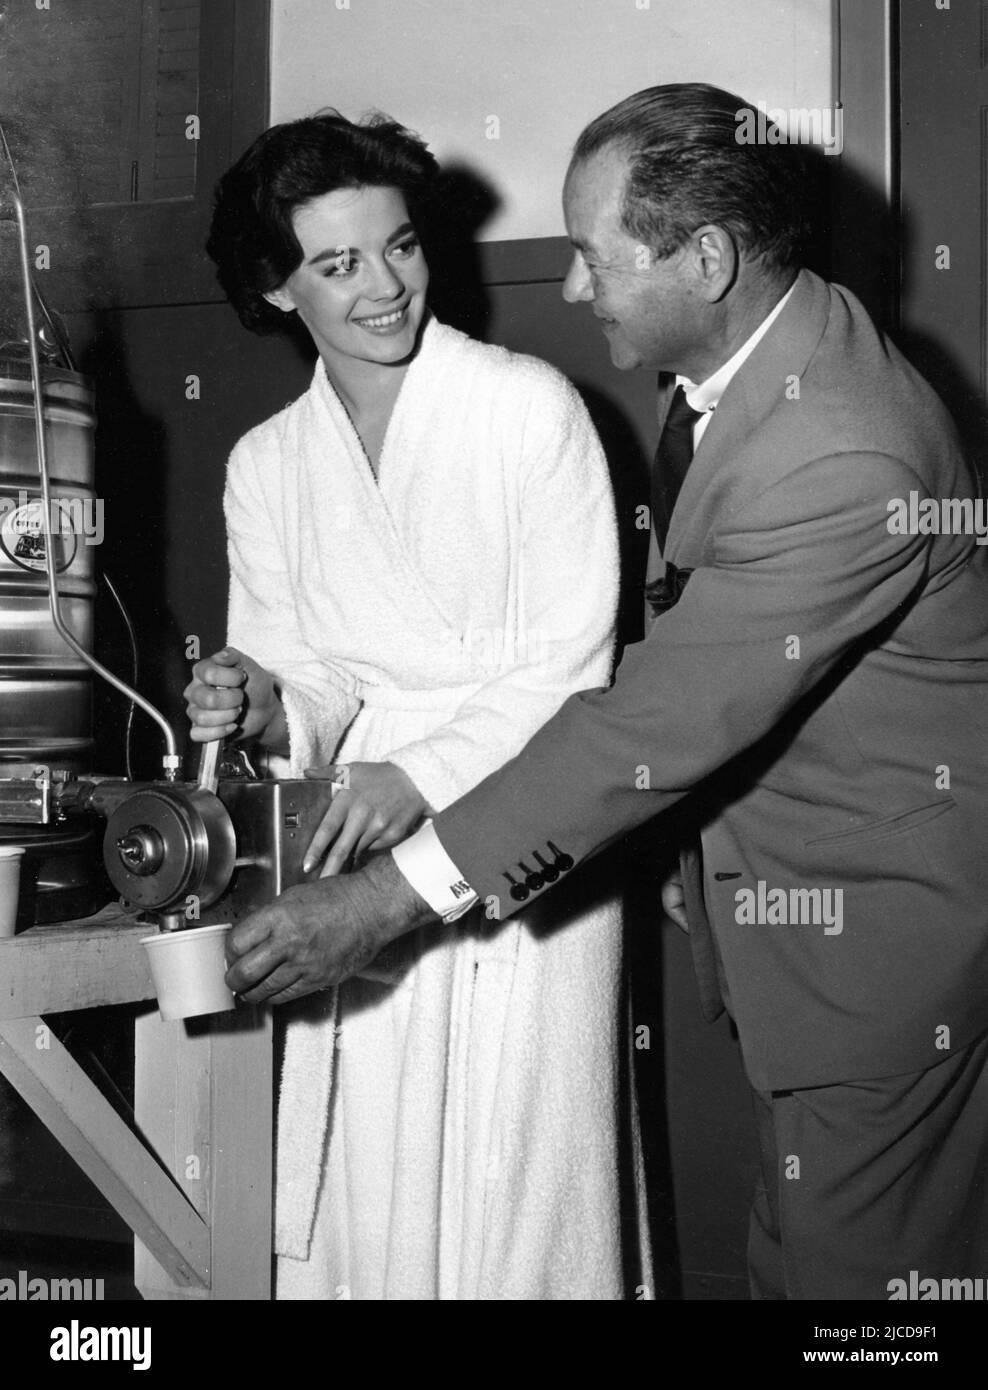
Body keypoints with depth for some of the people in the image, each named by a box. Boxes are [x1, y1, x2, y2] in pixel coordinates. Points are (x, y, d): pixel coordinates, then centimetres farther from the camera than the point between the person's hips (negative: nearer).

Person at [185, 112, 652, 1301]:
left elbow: (571, 664, -8)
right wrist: (267, 707, -12)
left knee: (519, 1186, 1)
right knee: (367, 1192, 5)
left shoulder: (532, 408, -5)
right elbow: (313, 680, 10)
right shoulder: (264, 466, 8)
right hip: (359, 860, 3)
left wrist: (425, 776, -20)